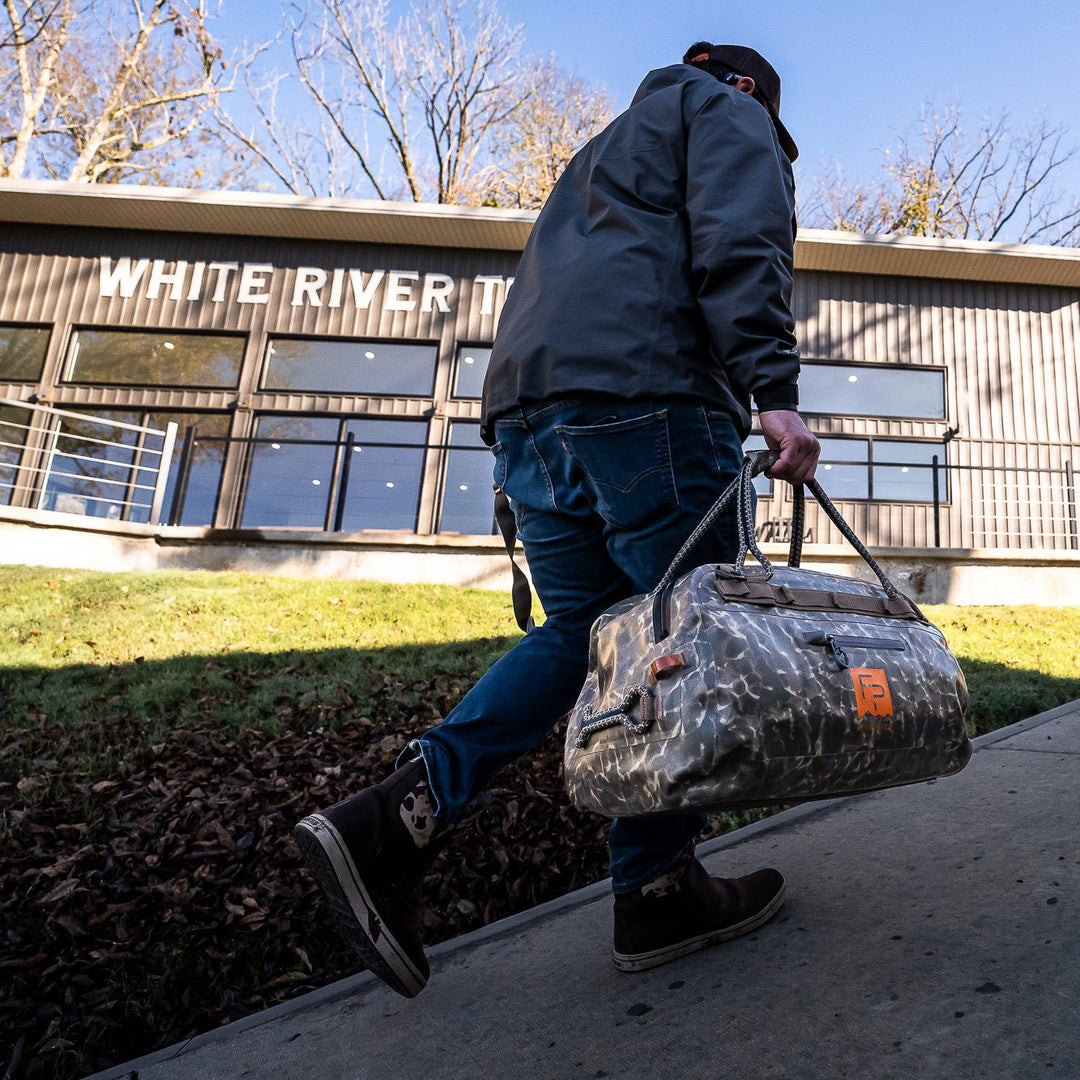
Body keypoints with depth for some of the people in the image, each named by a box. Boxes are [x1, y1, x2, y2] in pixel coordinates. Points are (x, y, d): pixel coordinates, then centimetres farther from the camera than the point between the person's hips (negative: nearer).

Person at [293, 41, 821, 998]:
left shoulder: (605, 148, 41)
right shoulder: (728, 114, 17)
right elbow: (741, 247, -5)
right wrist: (775, 392, -15)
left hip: (526, 407, 8)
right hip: (646, 397, -8)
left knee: (582, 627, 10)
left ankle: (398, 816, -3)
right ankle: (658, 891, 6)